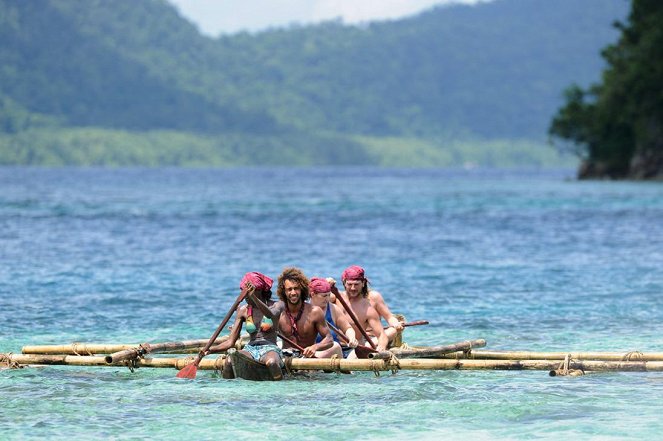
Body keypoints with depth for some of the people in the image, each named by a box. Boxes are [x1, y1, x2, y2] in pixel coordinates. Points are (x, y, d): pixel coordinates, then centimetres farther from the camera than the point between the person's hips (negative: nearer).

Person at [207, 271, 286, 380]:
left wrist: (254, 298, -38)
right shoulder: (243, 310, 12)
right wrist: (210, 350, -9)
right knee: (229, 361, -30)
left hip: (270, 348, -3)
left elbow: (270, 315, -23)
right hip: (250, 349, 3)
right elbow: (231, 342, 8)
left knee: (271, 362, -40)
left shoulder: (277, 305, 4)